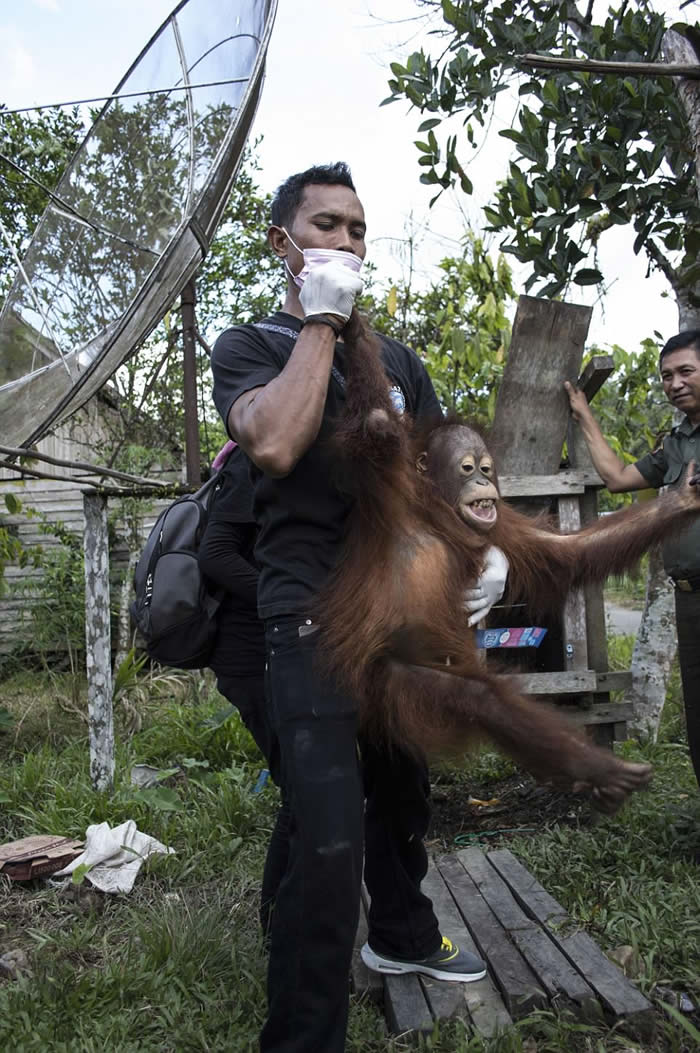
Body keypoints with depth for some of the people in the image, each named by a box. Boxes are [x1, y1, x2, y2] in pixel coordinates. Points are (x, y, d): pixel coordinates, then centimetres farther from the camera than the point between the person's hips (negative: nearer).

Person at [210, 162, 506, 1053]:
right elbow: (275, 444, -22)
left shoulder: (396, 360, 14)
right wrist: (320, 319, -13)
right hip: (316, 626, -6)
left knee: (402, 796, 22)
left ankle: (402, 938, 47)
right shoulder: (249, 345, 0)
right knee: (329, 847, -14)